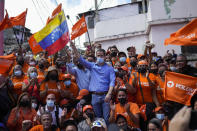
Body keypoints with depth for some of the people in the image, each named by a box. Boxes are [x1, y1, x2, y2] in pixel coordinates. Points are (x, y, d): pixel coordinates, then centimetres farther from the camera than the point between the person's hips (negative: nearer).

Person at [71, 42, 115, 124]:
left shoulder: (109, 68, 7)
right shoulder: (92, 66, 11)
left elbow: (112, 81, -3)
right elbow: (81, 59, 2)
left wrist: (109, 94, -17)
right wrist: (73, 47, -10)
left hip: (105, 95, -2)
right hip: (95, 96, 2)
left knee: (107, 118, -3)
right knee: (97, 117, 10)